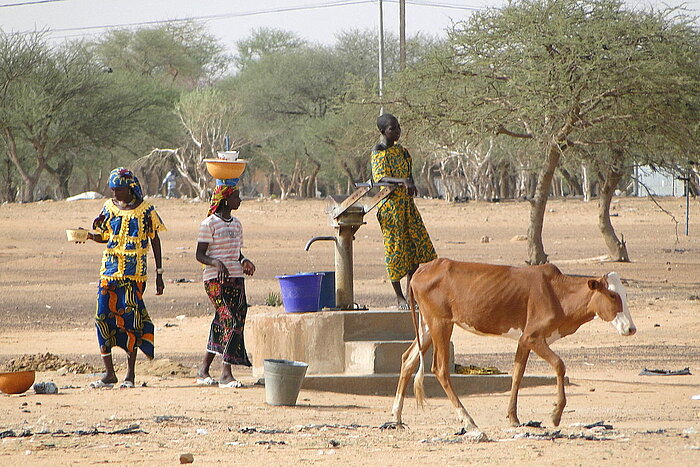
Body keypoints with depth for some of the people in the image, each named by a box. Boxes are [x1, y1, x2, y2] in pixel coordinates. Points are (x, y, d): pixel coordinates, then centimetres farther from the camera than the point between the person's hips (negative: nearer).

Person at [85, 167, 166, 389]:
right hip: (109, 271, 4)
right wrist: (89, 235, -5)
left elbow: (155, 241, 4)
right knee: (103, 318, -3)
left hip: (134, 273, -4)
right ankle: (109, 373, 4)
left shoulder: (145, 210, -1)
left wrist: (159, 274, 3)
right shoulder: (110, 207, 11)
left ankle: (130, 373, -2)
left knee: (129, 318, -9)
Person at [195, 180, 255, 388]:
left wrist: (244, 261, 2)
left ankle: (203, 370, 16)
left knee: (222, 325, 6)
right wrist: (216, 263, -25)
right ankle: (226, 373, -19)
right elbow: (200, 254, -7)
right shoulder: (209, 224, -6)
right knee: (229, 321, -17)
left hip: (235, 278, 8)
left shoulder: (236, 224, 16)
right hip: (216, 279, -8)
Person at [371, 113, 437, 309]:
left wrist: (411, 185, -5)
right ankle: (399, 297, 4)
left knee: (417, 245, 5)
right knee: (396, 249, -3)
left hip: (407, 203, 8)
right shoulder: (379, 153, -11)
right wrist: (402, 181, -38)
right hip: (390, 206, -8)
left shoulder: (401, 150, 14)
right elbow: (380, 178, -24)